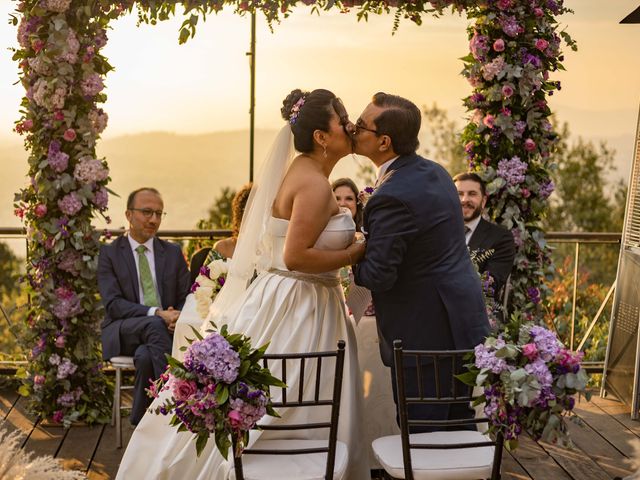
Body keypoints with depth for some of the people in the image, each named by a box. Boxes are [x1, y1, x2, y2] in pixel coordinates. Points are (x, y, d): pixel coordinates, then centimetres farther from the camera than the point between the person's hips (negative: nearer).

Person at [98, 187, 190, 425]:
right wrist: (156, 313, -23)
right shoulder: (109, 253, 4)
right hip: (123, 333, -1)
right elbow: (113, 304, -8)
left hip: (164, 329, 1)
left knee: (145, 355, -36)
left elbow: (186, 299, 12)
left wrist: (178, 317, -14)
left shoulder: (173, 252, 14)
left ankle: (141, 420, -20)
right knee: (154, 325, -36)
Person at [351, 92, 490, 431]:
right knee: (460, 424, 21)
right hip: (464, 323, 9)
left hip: (424, 333, -9)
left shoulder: (392, 197, -24)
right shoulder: (435, 172, 6)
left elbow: (377, 276, -20)